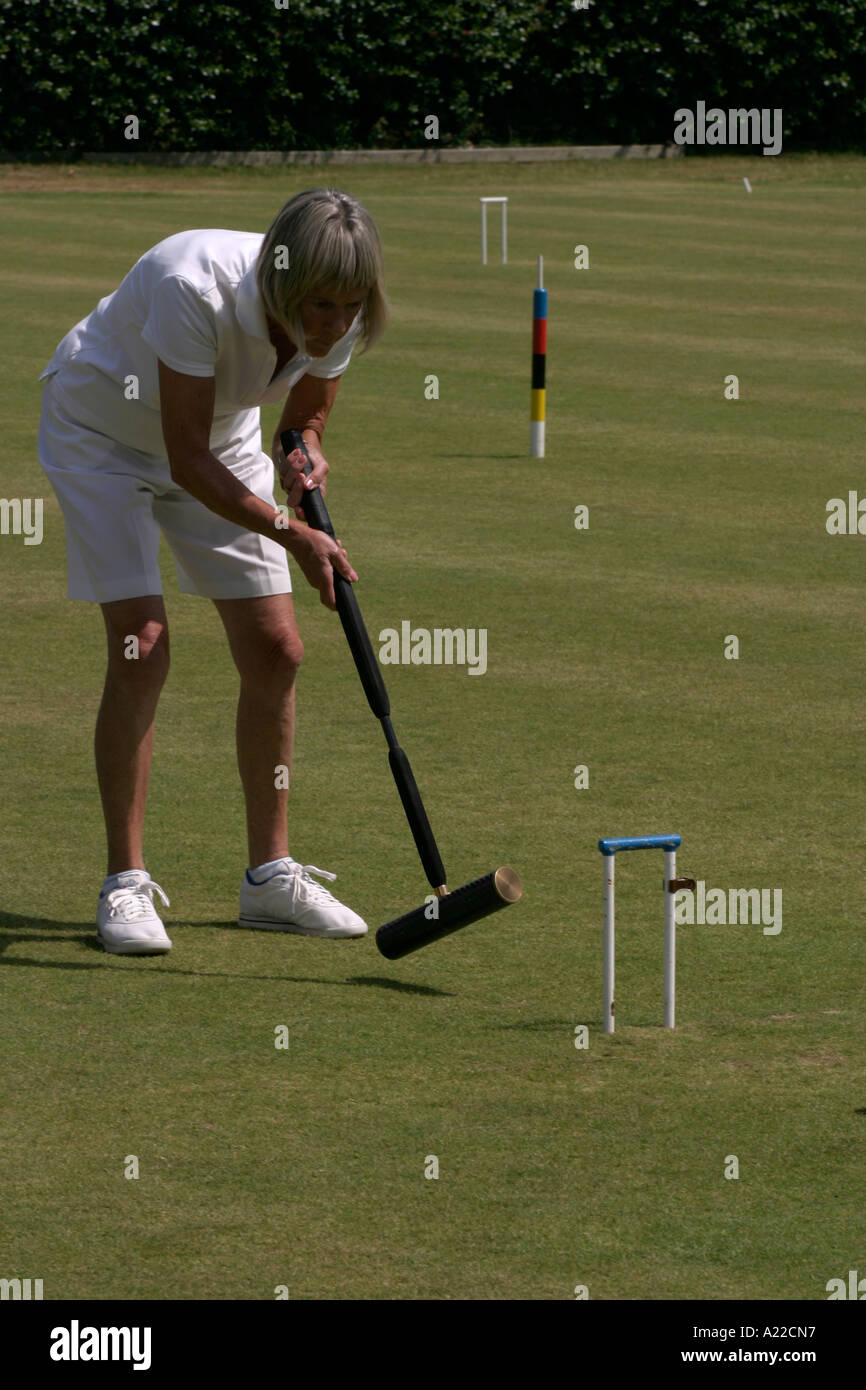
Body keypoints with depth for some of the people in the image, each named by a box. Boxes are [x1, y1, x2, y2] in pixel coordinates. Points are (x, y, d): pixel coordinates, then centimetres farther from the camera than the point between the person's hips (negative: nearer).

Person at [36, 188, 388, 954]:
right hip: (100, 431, -6)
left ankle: (271, 874, 12)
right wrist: (292, 535, -40)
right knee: (142, 645, -18)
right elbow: (187, 460, -33)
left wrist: (302, 458, -24)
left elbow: (302, 419, -1)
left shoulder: (340, 324, -22)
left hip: (222, 434, 6)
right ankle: (125, 883, -9)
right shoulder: (196, 289, -40)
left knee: (275, 649, 0)